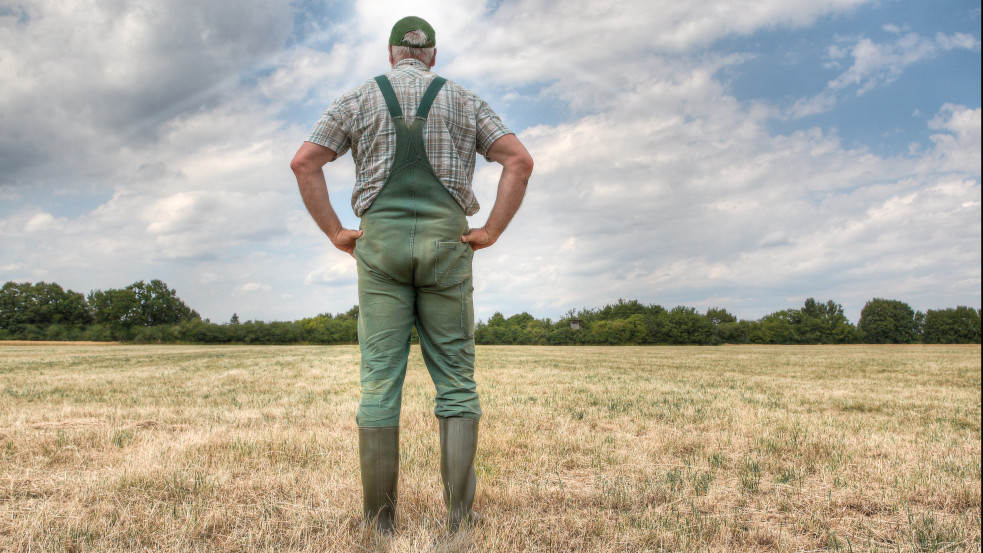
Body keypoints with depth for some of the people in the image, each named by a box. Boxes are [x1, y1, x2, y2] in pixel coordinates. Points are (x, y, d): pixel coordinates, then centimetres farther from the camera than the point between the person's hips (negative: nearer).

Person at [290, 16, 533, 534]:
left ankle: (379, 525, 2)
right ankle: (461, 520, -3)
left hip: (380, 243, 0)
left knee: (379, 384, 0)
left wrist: (336, 232, 3)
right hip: (446, 245, 0)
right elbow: (520, 160, 0)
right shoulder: (463, 100, 13)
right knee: (456, 384, 2)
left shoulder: (358, 99, 13)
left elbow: (304, 163, 2)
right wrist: (491, 231, -1)